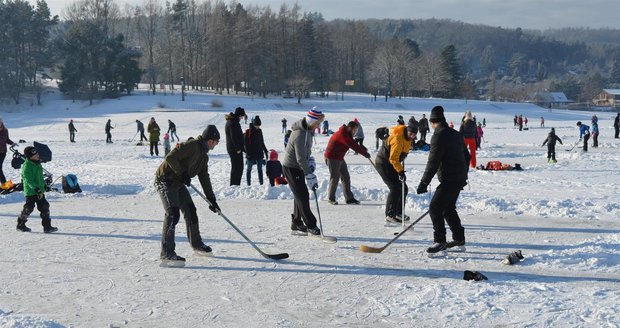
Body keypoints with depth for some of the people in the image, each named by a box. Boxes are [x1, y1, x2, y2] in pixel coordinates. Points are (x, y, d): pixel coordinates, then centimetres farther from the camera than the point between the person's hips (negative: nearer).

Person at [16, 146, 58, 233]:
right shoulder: (27, 166, -17)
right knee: (29, 208, 1)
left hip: (40, 191, 8)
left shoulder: (37, 164, 11)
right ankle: (20, 224, 21)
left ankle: (47, 226, 4)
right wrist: (35, 188, -29)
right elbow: (28, 179, -23)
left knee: (44, 207, 2)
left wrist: (43, 186, 29)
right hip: (30, 191, -8)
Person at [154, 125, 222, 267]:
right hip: (165, 180, -10)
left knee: (190, 211, 14)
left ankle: (197, 244, 31)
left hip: (178, 183, 10)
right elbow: (170, 157, -26)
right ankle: (167, 253, -20)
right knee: (173, 213, -19)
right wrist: (182, 173, -22)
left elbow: (204, 178, 17)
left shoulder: (204, 156, 12)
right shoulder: (191, 145, -18)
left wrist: (212, 199, 14)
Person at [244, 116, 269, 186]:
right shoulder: (248, 131, -8)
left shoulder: (259, 131, 8)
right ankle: (248, 184, 9)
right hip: (251, 154, -5)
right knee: (249, 169, 5)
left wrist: (265, 151, 16)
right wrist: (248, 153, -18)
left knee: (260, 169, 6)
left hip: (259, 153, 5)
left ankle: (261, 183, 9)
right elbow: (245, 143, -10)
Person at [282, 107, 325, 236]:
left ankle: (297, 224, 24)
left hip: (298, 167, 10)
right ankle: (311, 225, -2)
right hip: (291, 168, -10)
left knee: (300, 196, 15)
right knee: (303, 196, -8)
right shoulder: (300, 135, -29)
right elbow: (300, 158, -28)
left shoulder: (309, 130, 2)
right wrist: (310, 176, -27)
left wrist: (310, 160, 0)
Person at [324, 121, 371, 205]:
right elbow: (353, 146, -25)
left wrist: (363, 148, -9)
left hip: (339, 158, 10)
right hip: (332, 158, -10)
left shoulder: (347, 134, 10)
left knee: (346, 177, 7)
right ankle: (331, 198, 9)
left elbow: (353, 144, 9)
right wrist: (365, 153, -21)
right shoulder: (342, 134, -22)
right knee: (335, 178, -4)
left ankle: (349, 198, 10)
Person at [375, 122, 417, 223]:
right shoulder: (398, 139, -27)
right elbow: (393, 158, -29)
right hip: (383, 163, -10)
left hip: (391, 164, 10)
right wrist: (400, 171, -33)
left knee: (403, 188, 7)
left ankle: (398, 212, 18)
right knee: (395, 188, -16)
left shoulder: (407, 138, 4)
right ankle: (389, 215, -12)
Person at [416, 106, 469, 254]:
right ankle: (459, 239, 26)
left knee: (435, 208, -9)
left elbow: (433, 162, -19)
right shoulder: (456, 135, 14)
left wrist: (424, 183, -17)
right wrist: (463, 176, 35)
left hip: (449, 180, -10)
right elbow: (466, 156, 23)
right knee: (448, 208, 20)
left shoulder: (439, 136, -14)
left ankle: (439, 241, -10)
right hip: (460, 179, 10)